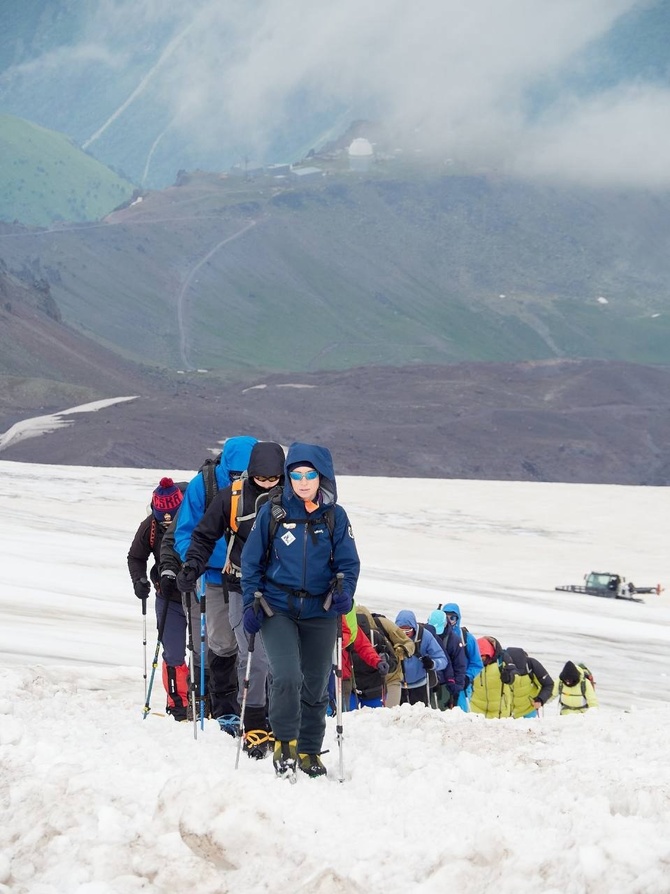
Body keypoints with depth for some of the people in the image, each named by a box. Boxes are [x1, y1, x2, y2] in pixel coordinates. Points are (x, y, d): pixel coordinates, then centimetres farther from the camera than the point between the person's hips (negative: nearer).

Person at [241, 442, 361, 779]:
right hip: (278, 609, -2)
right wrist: (252, 602, -3)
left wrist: (343, 591, -15)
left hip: (320, 613, 2)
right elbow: (252, 560, 5)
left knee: (315, 685, 9)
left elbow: (349, 562, 4)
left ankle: (309, 751, 23)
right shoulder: (273, 513, 0)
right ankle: (285, 744, -4)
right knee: (287, 677, -19)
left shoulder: (335, 517, 3)